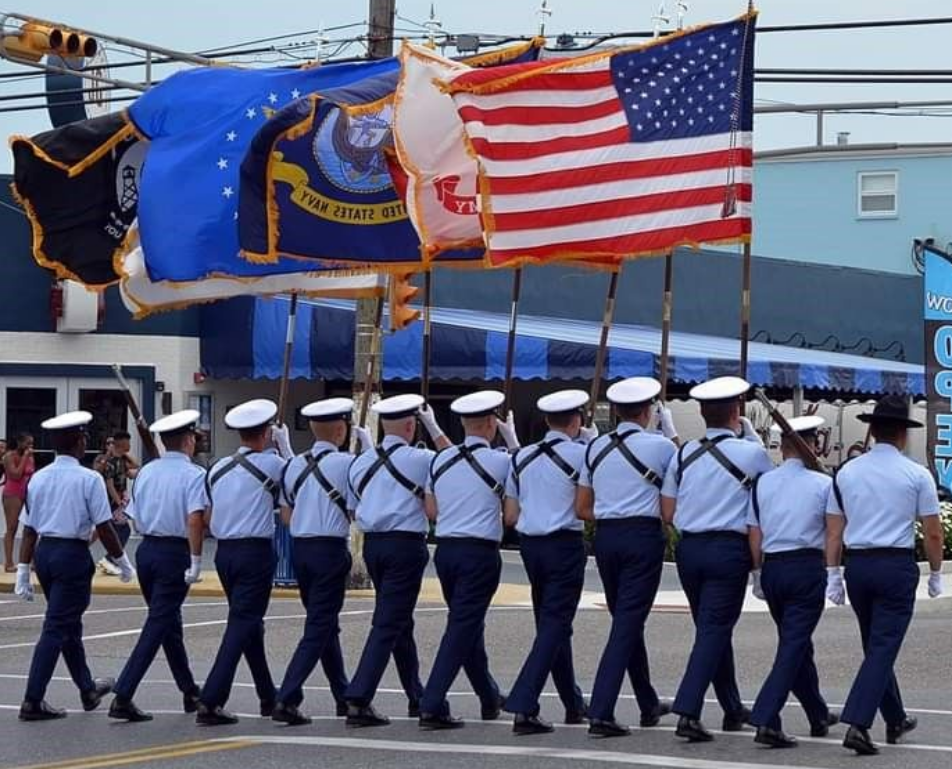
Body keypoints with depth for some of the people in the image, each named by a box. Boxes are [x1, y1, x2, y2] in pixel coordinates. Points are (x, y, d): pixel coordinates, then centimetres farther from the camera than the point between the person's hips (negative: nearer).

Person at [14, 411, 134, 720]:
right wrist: (122, 562, 0)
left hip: (44, 553, 7)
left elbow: (29, 529, 6)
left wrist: (23, 570, 9)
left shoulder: (38, 478, 5)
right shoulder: (89, 479, -11)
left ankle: (88, 689, 36)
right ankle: (33, 701, -8)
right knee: (57, 628, -4)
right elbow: (104, 527, -11)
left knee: (70, 624, 20)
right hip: (73, 555, -7)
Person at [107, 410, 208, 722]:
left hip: (146, 548, 7)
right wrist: (196, 560, -18)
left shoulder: (146, 472, 7)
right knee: (158, 624, -5)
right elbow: (194, 519, -22)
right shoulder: (194, 475, -11)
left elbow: (135, 517, 10)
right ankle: (123, 697, -13)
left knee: (169, 622, 18)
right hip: (175, 552, -7)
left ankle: (190, 692, 30)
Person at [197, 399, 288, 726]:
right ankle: (210, 702, -15)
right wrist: (284, 445, 18)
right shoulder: (271, 464, -8)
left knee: (249, 623, 18)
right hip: (256, 550, -7)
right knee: (242, 624, -6)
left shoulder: (218, 468, 8)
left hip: (224, 551, 7)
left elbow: (207, 517, 14)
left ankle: (268, 697, 29)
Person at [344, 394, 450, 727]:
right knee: (389, 623, -6)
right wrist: (435, 430, 12)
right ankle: (358, 700, -16)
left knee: (400, 622, 18)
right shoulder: (420, 459, -8)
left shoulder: (361, 463, 8)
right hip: (406, 545, -6)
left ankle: (417, 697, 27)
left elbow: (353, 508, 13)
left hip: (372, 544, 6)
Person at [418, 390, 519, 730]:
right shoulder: (498, 460, -9)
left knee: (468, 624, 19)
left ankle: (490, 698, 34)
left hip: (445, 549, 6)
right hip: (480, 552, -6)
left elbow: (431, 511, 10)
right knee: (463, 626, -5)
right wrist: (510, 434, 21)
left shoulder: (441, 460, 5)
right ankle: (432, 706, -12)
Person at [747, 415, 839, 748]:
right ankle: (766, 720, -16)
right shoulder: (823, 484, -4)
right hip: (808, 567, -5)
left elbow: (754, 534, 7)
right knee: (794, 645, -4)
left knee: (796, 643, 18)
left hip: (773, 568, 5)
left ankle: (819, 716, 31)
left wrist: (758, 573, 15)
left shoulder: (763, 482, 5)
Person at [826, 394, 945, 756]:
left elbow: (834, 530, 5)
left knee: (875, 645, 18)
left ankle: (896, 720, 30)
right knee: (883, 648, -5)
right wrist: (936, 574, 10)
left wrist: (833, 574, 9)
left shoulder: (846, 473, 6)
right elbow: (932, 533, -2)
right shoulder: (917, 475, -4)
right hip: (897, 566, -4)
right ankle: (857, 724, -18)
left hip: (856, 565, 4)